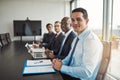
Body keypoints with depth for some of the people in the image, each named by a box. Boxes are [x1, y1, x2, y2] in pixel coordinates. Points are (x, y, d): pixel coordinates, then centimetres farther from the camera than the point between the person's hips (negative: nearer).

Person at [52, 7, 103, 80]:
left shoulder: (92, 40, -22)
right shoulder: (77, 38, 7)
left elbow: (86, 72, -28)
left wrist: (62, 67, -19)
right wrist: (61, 62, -6)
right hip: (70, 73, 7)